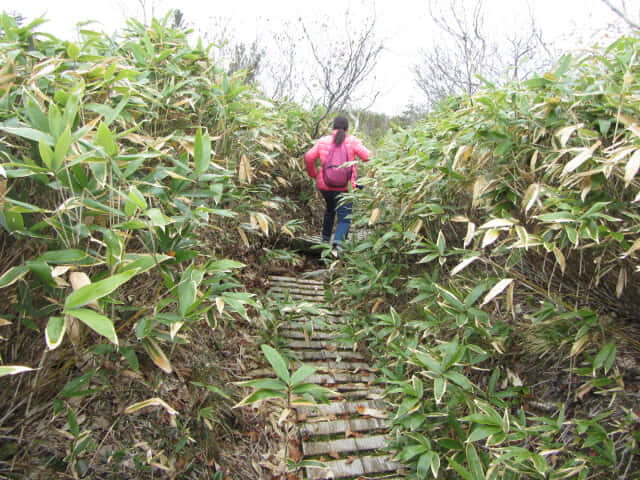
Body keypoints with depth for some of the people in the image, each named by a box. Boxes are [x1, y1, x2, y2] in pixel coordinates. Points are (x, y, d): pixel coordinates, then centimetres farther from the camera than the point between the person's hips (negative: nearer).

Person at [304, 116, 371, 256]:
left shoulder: (323, 141, 4)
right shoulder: (352, 141, -3)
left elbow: (309, 157, -3)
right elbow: (368, 157, -10)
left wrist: (313, 174, 10)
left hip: (325, 185, 4)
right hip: (345, 186, -3)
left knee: (330, 209, 29)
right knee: (344, 217, 0)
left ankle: (325, 237, 39)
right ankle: (338, 243, -23)